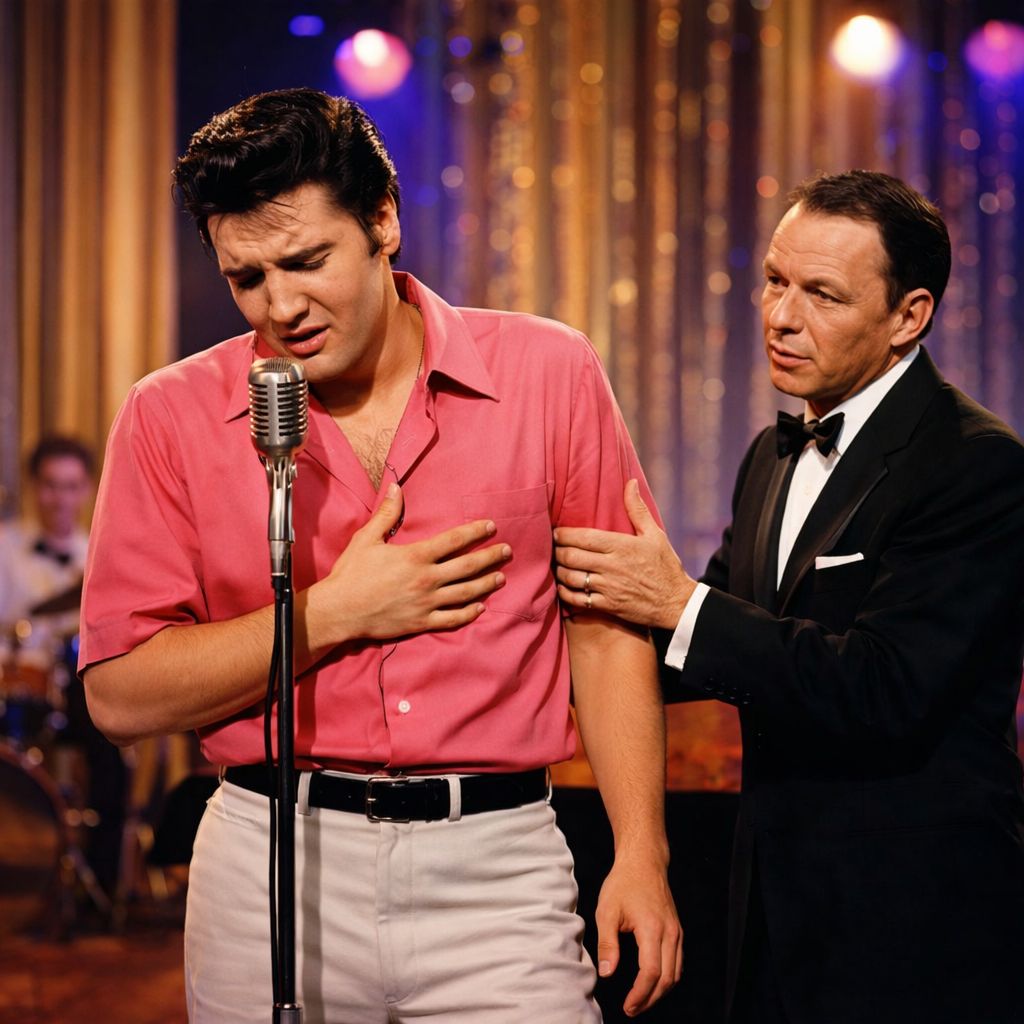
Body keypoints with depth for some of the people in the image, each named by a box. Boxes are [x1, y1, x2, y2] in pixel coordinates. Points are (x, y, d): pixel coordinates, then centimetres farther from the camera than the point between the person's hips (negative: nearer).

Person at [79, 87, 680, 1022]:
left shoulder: (547, 374, 2)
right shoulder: (173, 416, 0)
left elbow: (607, 631, 6)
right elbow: (122, 697, -3)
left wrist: (640, 857, -1)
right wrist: (332, 614, -10)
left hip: (496, 868, 0)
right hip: (273, 864, 0)